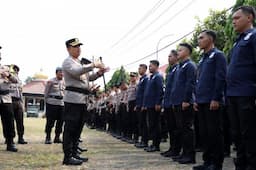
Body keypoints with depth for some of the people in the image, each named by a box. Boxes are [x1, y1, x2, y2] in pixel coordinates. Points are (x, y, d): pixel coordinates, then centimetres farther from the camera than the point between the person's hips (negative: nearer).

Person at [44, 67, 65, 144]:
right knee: (50, 121, -4)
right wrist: (47, 101, 5)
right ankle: (48, 138, 5)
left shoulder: (64, 82, 13)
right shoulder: (51, 81, -3)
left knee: (60, 121, 5)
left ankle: (57, 137, 15)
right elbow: (46, 93, 3)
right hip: (52, 103, -5)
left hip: (62, 103, 5)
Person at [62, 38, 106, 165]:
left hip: (82, 100, 9)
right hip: (73, 99, -9)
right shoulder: (68, 62, -3)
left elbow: (88, 78, 26)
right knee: (70, 128, -8)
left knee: (78, 129, 11)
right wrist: (93, 65, -23)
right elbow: (76, 71, -23)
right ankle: (68, 156, -7)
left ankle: (74, 153, 18)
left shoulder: (80, 63, 24)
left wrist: (99, 73, 9)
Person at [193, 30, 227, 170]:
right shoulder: (202, 59, 20)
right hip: (201, 102, 8)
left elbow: (221, 78, -13)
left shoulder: (218, 55, -4)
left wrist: (216, 99, -19)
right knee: (204, 132, 10)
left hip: (212, 102, -8)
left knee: (214, 132, -4)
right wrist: (196, 100, 15)